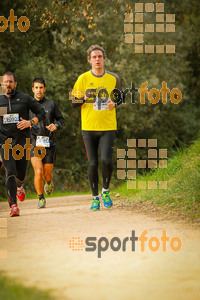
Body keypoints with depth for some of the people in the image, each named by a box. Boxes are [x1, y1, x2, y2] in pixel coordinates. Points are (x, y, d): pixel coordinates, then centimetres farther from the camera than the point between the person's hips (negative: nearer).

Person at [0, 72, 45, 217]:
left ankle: (19, 186, 45)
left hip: (22, 141, 0)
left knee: (21, 174, 7)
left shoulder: (25, 99, 2)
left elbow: (41, 112, 7)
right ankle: (13, 205, -12)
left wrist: (30, 122, -10)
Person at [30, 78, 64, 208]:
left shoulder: (51, 104, 4)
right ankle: (41, 198, 3)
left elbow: (60, 119, 13)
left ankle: (49, 182, 44)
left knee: (47, 174, 5)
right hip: (34, 142, -1)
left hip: (49, 143, 1)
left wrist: (56, 126, -8)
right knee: (38, 172, -16)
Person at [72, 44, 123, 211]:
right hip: (89, 127, 0)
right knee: (93, 163, 1)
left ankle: (105, 192, 10)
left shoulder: (113, 78, 4)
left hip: (108, 127, 0)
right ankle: (95, 197, 13)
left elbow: (121, 96, 18)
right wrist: (84, 99, -17)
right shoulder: (83, 78, 2)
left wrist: (115, 103, -5)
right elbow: (74, 102, 5)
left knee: (106, 160, -13)